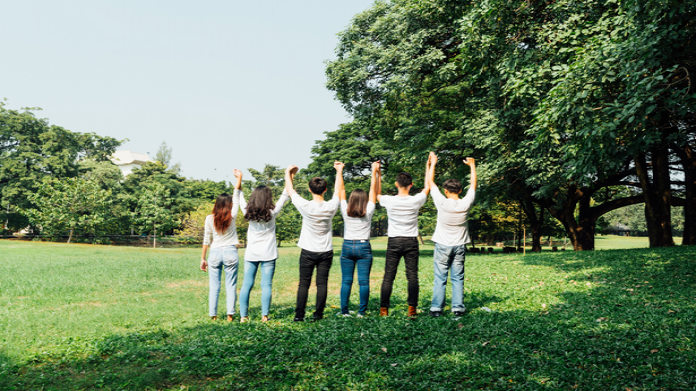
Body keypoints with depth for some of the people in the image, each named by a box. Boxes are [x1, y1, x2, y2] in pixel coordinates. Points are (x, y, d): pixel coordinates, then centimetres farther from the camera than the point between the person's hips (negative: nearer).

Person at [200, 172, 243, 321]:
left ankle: (213, 315, 8)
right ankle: (230, 315, 1)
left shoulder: (210, 218, 0)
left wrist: (203, 258, 11)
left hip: (215, 253, 1)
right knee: (230, 286, 4)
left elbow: (206, 240, 4)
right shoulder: (232, 216, -3)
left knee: (214, 286, 6)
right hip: (230, 252, -1)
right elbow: (237, 193, 5)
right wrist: (239, 176, 14)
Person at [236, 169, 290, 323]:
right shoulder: (272, 213, -7)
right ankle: (264, 316, -2)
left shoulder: (248, 212, -2)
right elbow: (283, 198, 3)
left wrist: (239, 179, 23)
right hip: (268, 254, -2)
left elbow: (240, 198, 14)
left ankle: (243, 316, 7)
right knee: (266, 285, 0)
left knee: (246, 285, 6)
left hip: (251, 254, 2)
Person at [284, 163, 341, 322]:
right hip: (326, 252, 2)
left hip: (308, 252, -2)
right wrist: (339, 171, 25)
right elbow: (338, 190, 11)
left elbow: (290, 191, -1)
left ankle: (299, 315, 6)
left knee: (304, 284, 4)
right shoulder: (331, 207, -9)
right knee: (322, 284, 6)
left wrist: (288, 172, 14)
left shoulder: (306, 206, -15)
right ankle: (318, 314, 7)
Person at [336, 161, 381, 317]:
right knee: (364, 281, 1)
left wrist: (339, 172, 11)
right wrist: (374, 172, 6)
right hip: (364, 247, -1)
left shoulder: (346, 212, -3)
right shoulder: (368, 212, -5)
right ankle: (361, 312, 3)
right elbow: (373, 190, 1)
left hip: (347, 247, 1)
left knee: (346, 281, 4)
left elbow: (341, 190, 4)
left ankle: (344, 311, 5)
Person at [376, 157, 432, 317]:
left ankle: (383, 309, 6)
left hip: (394, 242, 0)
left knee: (388, 277, 4)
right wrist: (428, 167, 17)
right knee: (412, 276, 4)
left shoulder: (389, 201, -8)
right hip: (411, 242, 0)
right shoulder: (415, 201, -8)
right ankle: (412, 308, 2)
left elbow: (376, 194, 13)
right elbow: (427, 187, 10)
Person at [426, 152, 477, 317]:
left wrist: (433, 163, 6)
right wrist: (472, 166, 18)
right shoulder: (465, 204, -8)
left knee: (440, 278, 1)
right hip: (459, 246, 2)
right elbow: (473, 186, 8)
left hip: (443, 246, -2)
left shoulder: (442, 203, -14)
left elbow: (430, 182, -4)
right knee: (458, 278, 6)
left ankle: (436, 308, 1)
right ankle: (458, 308, 6)